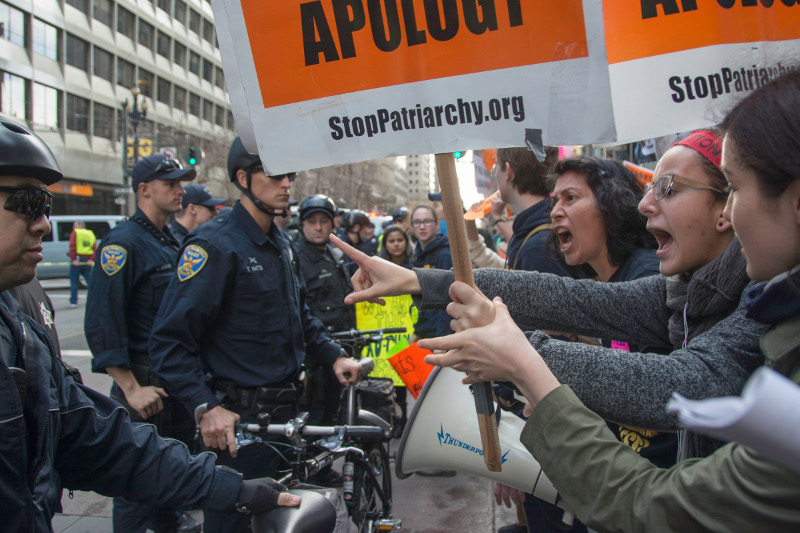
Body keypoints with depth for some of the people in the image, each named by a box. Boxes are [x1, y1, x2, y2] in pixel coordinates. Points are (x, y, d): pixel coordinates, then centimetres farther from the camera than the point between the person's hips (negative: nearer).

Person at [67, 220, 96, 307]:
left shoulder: (75, 233, 1)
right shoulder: (90, 234, 15)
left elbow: (72, 246, -14)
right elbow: (95, 248, 2)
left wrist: (74, 259, -15)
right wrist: (91, 259, -4)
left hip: (77, 260, -4)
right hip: (87, 261, 4)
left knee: (74, 282, 4)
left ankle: (73, 302, 6)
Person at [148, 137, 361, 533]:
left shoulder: (283, 244, 13)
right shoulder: (216, 244, -17)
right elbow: (170, 340, -21)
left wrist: (333, 355, 11)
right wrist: (205, 407, -30)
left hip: (286, 409, 9)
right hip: (238, 420, -8)